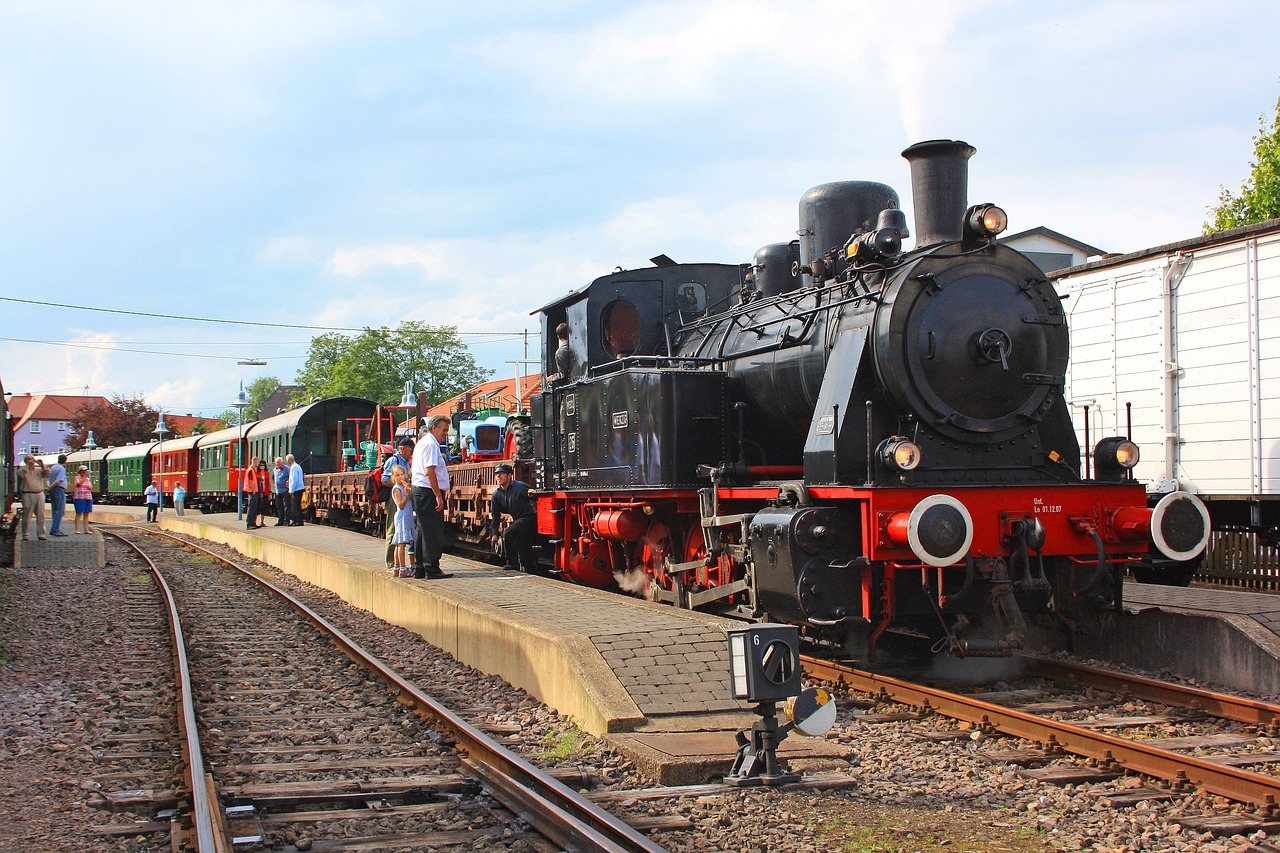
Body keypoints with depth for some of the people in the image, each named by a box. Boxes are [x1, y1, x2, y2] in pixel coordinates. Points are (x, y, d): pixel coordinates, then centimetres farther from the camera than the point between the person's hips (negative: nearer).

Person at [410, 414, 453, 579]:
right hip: (428, 492, -11)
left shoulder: (422, 442, 21)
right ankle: (432, 569, -7)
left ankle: (419, 568, 17)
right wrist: (438, 496, -21)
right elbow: (429, 471, -22)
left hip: (419, 491, 11)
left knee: (423, 531, 13)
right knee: (433, 533, -8)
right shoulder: (431, 444, -12)